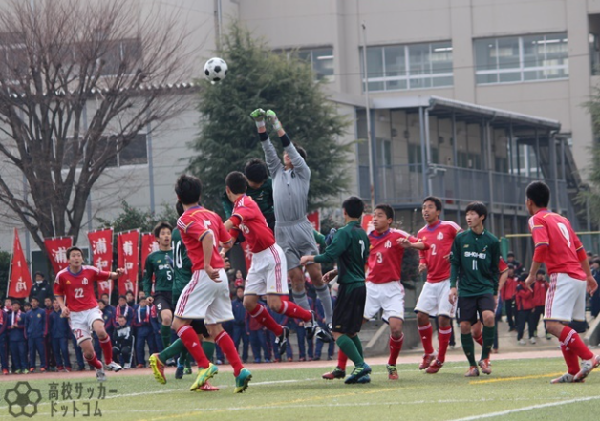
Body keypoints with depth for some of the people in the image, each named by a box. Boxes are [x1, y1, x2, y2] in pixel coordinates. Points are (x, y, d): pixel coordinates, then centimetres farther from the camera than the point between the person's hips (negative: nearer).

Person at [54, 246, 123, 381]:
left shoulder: (90, 271, -1)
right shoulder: (61, 276, -2)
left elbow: (109, 276, 7)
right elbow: (58, 294, 12)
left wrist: (117, 274, -15)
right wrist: (63, 306, -6)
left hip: (91, 310, 0)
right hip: (76, 315, 0)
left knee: (100, 331, -35)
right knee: (88, 352, -8)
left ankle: (109, 361, -11)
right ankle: (98, 368, 27)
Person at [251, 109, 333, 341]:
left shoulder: (303, 173, 8)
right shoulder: (277, 172, 17)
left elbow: (289, 147, -1)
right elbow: (268, 148, 11)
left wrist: (277, 125, -3)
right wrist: (260, 123, 2)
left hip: (302, 229, -3)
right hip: (283, 232, 3)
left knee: (316, 275, -5)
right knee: (296, 278, -3)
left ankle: (331, 320, 2)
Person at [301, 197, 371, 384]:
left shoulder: (345, 232, -13)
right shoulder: (363, 234, 14)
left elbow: (329, 256, -21)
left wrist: (309, 258, -4)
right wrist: (335, 271, 27)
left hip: (349, 287, -8)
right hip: (361, 286, 8)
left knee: (338, 332, -7)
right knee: (351, 332, 15)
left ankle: (360, 365, -19)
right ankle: (362, 372, 9)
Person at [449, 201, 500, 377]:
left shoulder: (492, 241, 3)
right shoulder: (460, 238, 4)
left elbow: (495, 269, 10)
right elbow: (454, 263, 8)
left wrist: (495, 293, 10)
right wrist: (453, 286, -2)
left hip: (485, 288, -1)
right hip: (465, 289, 2)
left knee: (488, 317, -25)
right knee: (465, 326, -4)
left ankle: (485, 357, -8)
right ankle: (472, 365, 10)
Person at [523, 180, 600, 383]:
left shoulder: (537, 220, -2)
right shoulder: (561, 219, 22)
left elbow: (541, 247, -17)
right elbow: (580, 249, 25)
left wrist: (532, 275, -10)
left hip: (563, 276, -9)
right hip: (579, 278, 9)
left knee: (554, 325, -14)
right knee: (562, 326, 13)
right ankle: (573, 372, 8)